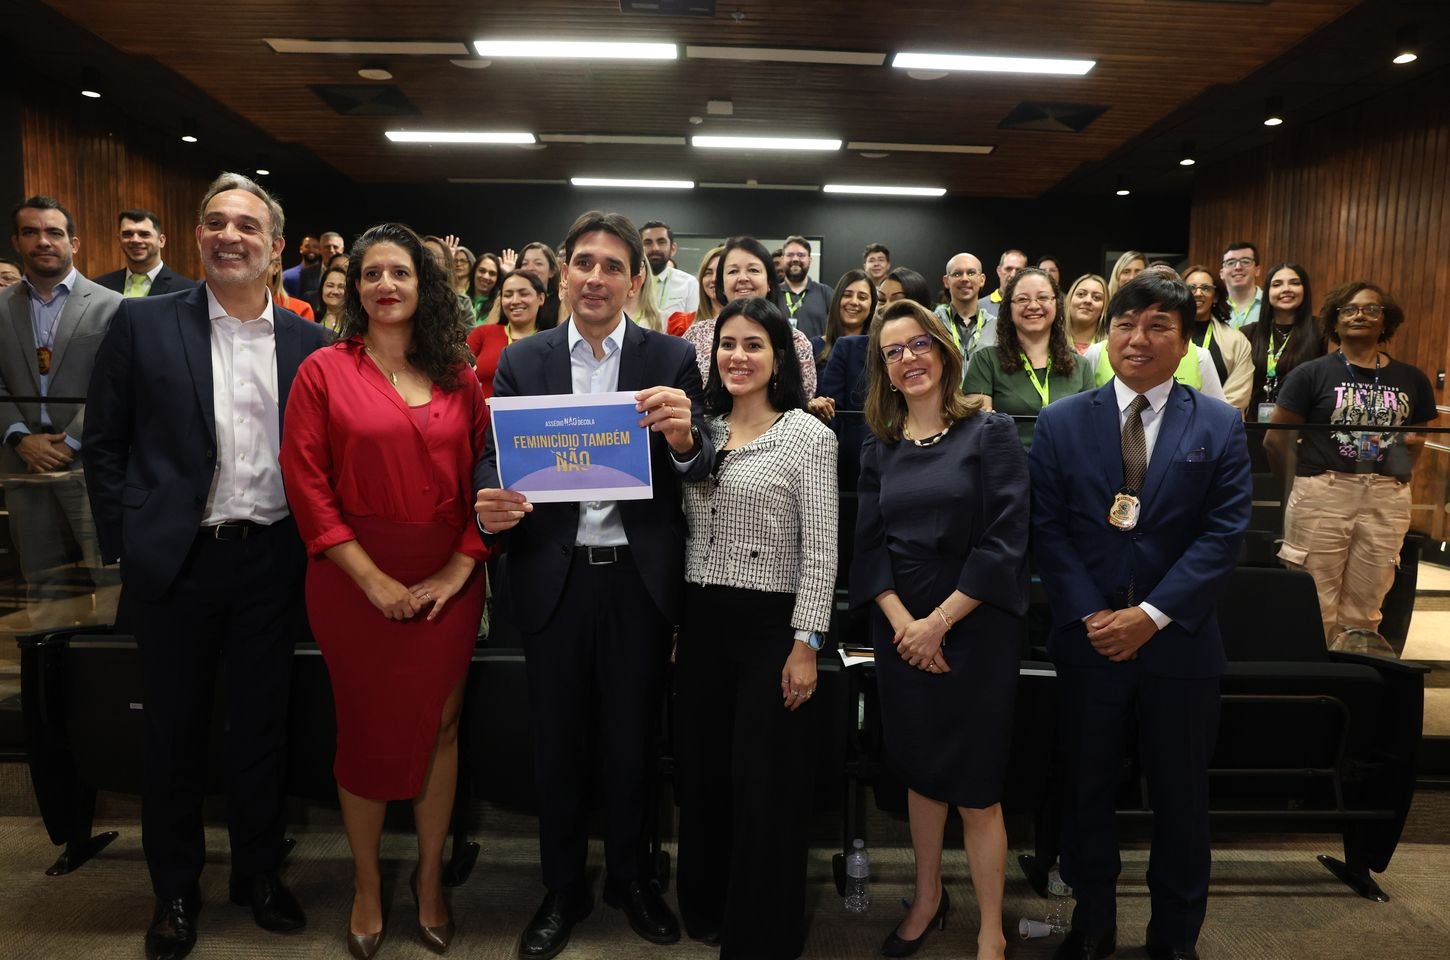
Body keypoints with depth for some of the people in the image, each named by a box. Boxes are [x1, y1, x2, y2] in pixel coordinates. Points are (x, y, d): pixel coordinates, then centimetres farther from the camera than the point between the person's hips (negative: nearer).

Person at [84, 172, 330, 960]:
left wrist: (309, 544, 0)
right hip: (176, 563, -1)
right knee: (175, 732, 14)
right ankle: (174, 888, 34)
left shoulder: (307, 342, 3)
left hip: (272, 562, 1)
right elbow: (104, 442, 1)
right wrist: (126, 544, -3)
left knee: (261, 727, 14)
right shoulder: (143, 324, -1)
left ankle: (258, 873, 34)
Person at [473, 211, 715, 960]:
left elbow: (698, 470, -7)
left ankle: (630, 878, 38)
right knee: (557, 743, 14)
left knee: (632, 739, 15)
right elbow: (495, 456, 0)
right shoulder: (522, 360, 3)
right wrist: (489, 503, -22)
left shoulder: (671, 357, 0)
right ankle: (562, 890, 35)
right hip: (553, 576, 1)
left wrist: (684, 436, -30)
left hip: (640, 577, -1)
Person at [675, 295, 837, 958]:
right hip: (700, 621, 6)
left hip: (770, 624, -5)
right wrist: (677, 623, 8)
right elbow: (685, 530, 12)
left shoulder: (809, 435, -7)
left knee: (765, 782, 5)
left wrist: (805, 644, -14)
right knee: (701, 772, 16)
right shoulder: (701, 429, 8)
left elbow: (821, 549, -10)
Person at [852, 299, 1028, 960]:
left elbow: (1004, 542, -12)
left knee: (974, 782, 2)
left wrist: (940, 622, -15)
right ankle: (927, 898, 35)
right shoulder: (879, 448, 7)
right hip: (899, 630, 4)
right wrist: (902, 622, -12)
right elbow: (869, 545, 2)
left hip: (975, 628, -4)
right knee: (920, 770, 15)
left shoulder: (990, 432, -5)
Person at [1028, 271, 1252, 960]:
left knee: (1180, 794, 14)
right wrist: (1089, 615, -13)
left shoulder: (1220, 426, 0)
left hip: (1180, 642, 0)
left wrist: (1151, 615, -16)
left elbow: (1224, 534, -7)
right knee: (1087, 787, 13)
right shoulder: (1061, 422, 1)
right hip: (1087, 639, 0)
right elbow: (1047, 530, -3)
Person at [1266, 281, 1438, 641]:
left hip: (1387, 500, 4)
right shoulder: (1311, 373, -2)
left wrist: (1401, 473, 8)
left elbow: (1417, 437, 22)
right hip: (1321, 496, -3)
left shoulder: (1412, 379, 10)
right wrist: (1298, 484, 7)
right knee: (1315, 606, -1)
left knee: (1364, 609, 11)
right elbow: (1276, 438, -1)